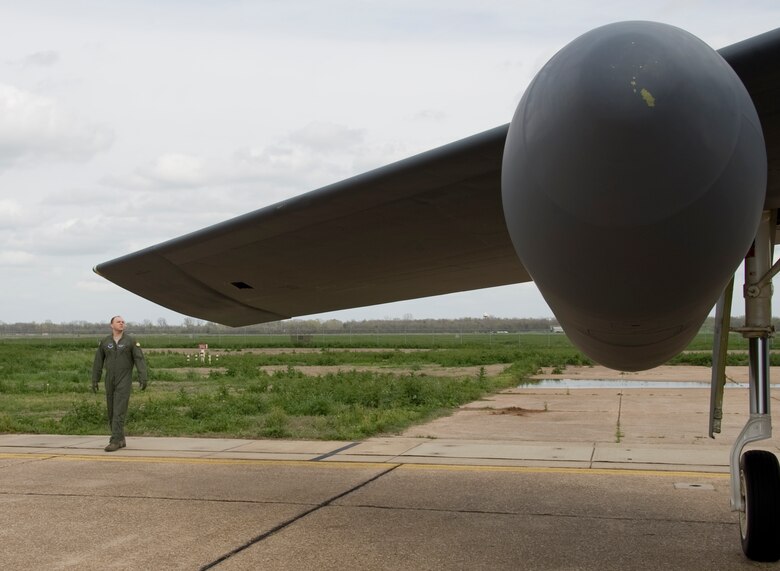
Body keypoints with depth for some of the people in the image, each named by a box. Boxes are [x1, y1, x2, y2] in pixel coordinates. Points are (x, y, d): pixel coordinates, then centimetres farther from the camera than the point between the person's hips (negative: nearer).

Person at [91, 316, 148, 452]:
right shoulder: (105, 341, 4)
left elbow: (140, 360, -10)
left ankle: (115, 441, -13)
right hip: (110, 381, 4)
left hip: (124, 381, -4)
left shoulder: (131, 340, -6)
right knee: (112, 411, 8)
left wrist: (143, 378, -18)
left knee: (119, 411, -12)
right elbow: (98, 362, 9)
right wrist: (94, 380, 5)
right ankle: (120, 440, 20)